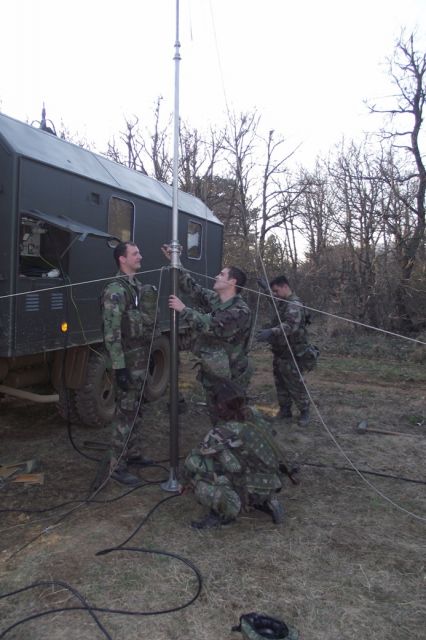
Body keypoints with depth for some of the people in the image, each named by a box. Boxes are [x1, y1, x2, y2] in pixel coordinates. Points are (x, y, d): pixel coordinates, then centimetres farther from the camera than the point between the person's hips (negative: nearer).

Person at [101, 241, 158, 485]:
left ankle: (133, 454, 31)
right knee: (125, 411, -4)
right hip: (128, 362, -9)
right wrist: (119, 366, -24)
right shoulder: (115, 290, -16)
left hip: (142, 359, 9)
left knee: (136, 409, 17)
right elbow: (112, 332, -21)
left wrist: (148, 356, 20)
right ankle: (117, 466, 6)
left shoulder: (139, 287, 13)